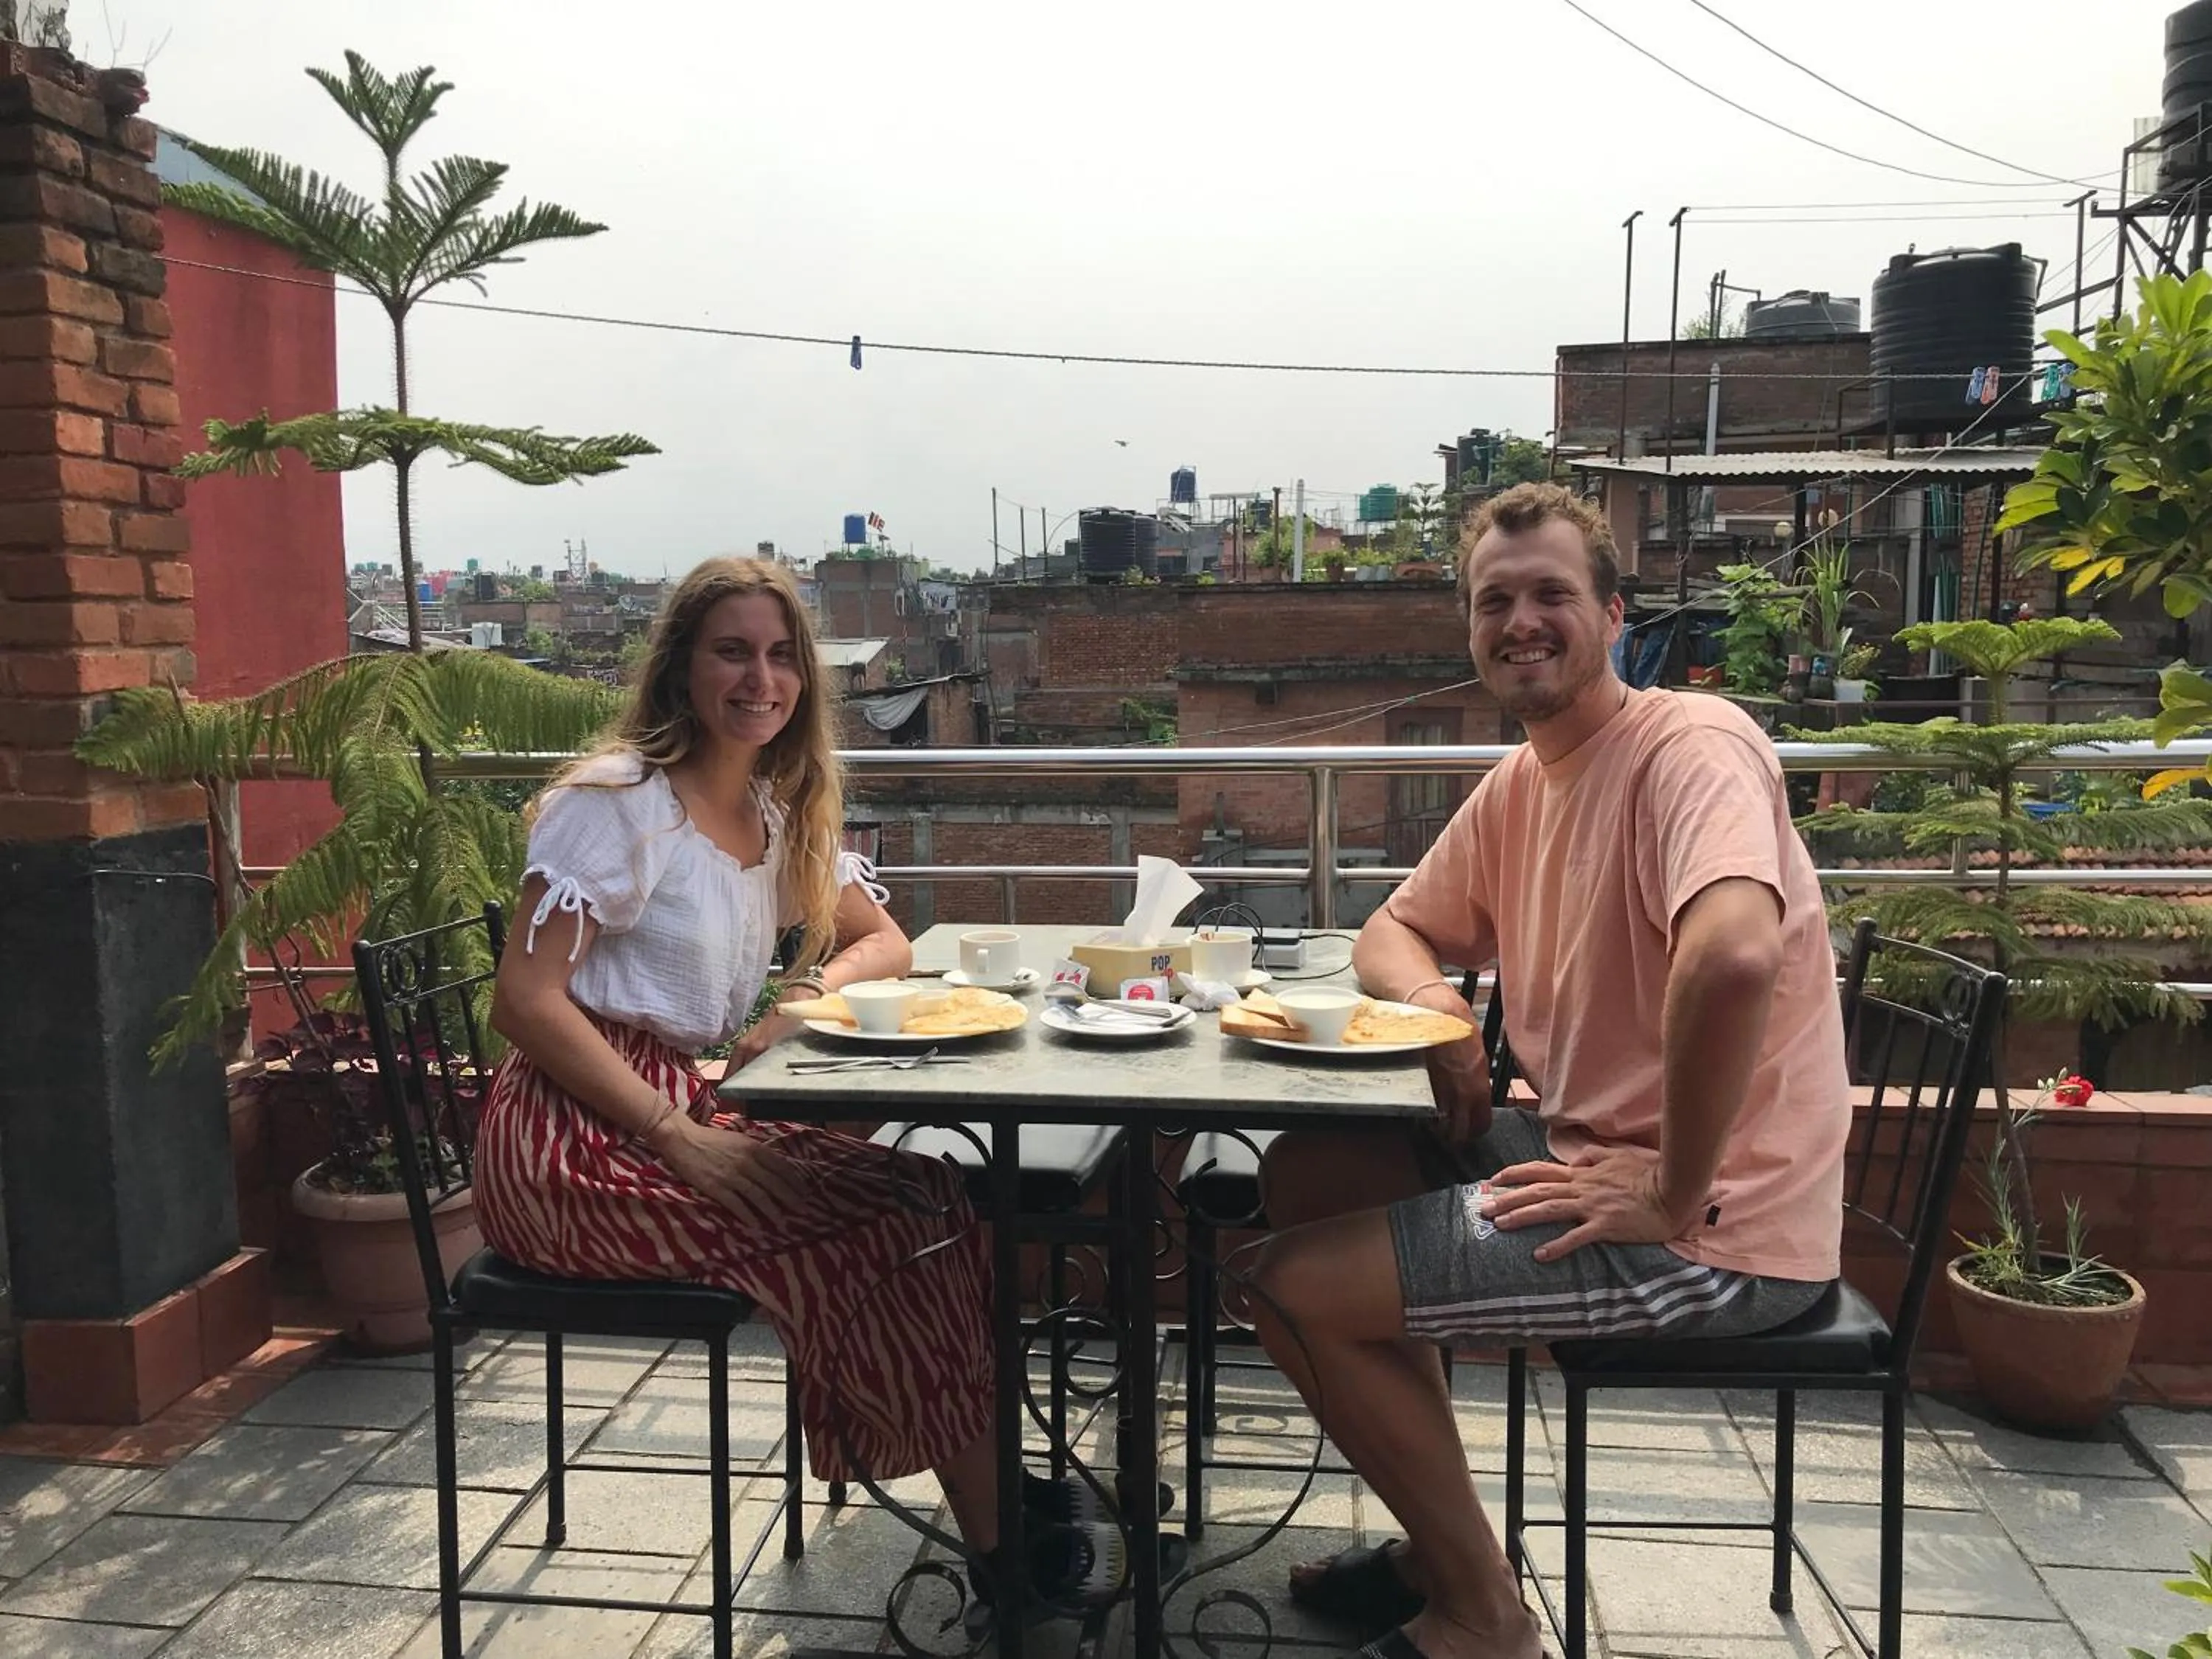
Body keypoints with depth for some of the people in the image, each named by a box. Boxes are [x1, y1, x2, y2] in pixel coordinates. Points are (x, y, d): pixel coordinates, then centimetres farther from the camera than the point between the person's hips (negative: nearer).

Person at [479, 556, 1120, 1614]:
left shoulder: (783, 810, 10)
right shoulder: (619, 801, -12)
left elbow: (886, 942, 15)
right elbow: (526, 1002, -18)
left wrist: (815, 989, -8)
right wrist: (685, 1143, -24)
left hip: (694, 1116, 7)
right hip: (576, 1145, -7)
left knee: (923, 1198, -12)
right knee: (888, 1227, -19)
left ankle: (991, 1480, 0)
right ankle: (998, 1538, -5)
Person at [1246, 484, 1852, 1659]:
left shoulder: (1687, 746, -19)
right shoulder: (1516, 787, 8)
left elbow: (1733, 955, -38)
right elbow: (1394, 932, 18)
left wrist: (1672, 1197, -28)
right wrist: (1435, 1001, -4)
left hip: (1712, 1231, -9)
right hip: (1589, 1149, 9)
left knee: (1296, 1288, -10)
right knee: (1304, 1177, 13)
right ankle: (1439, 1546, 22)